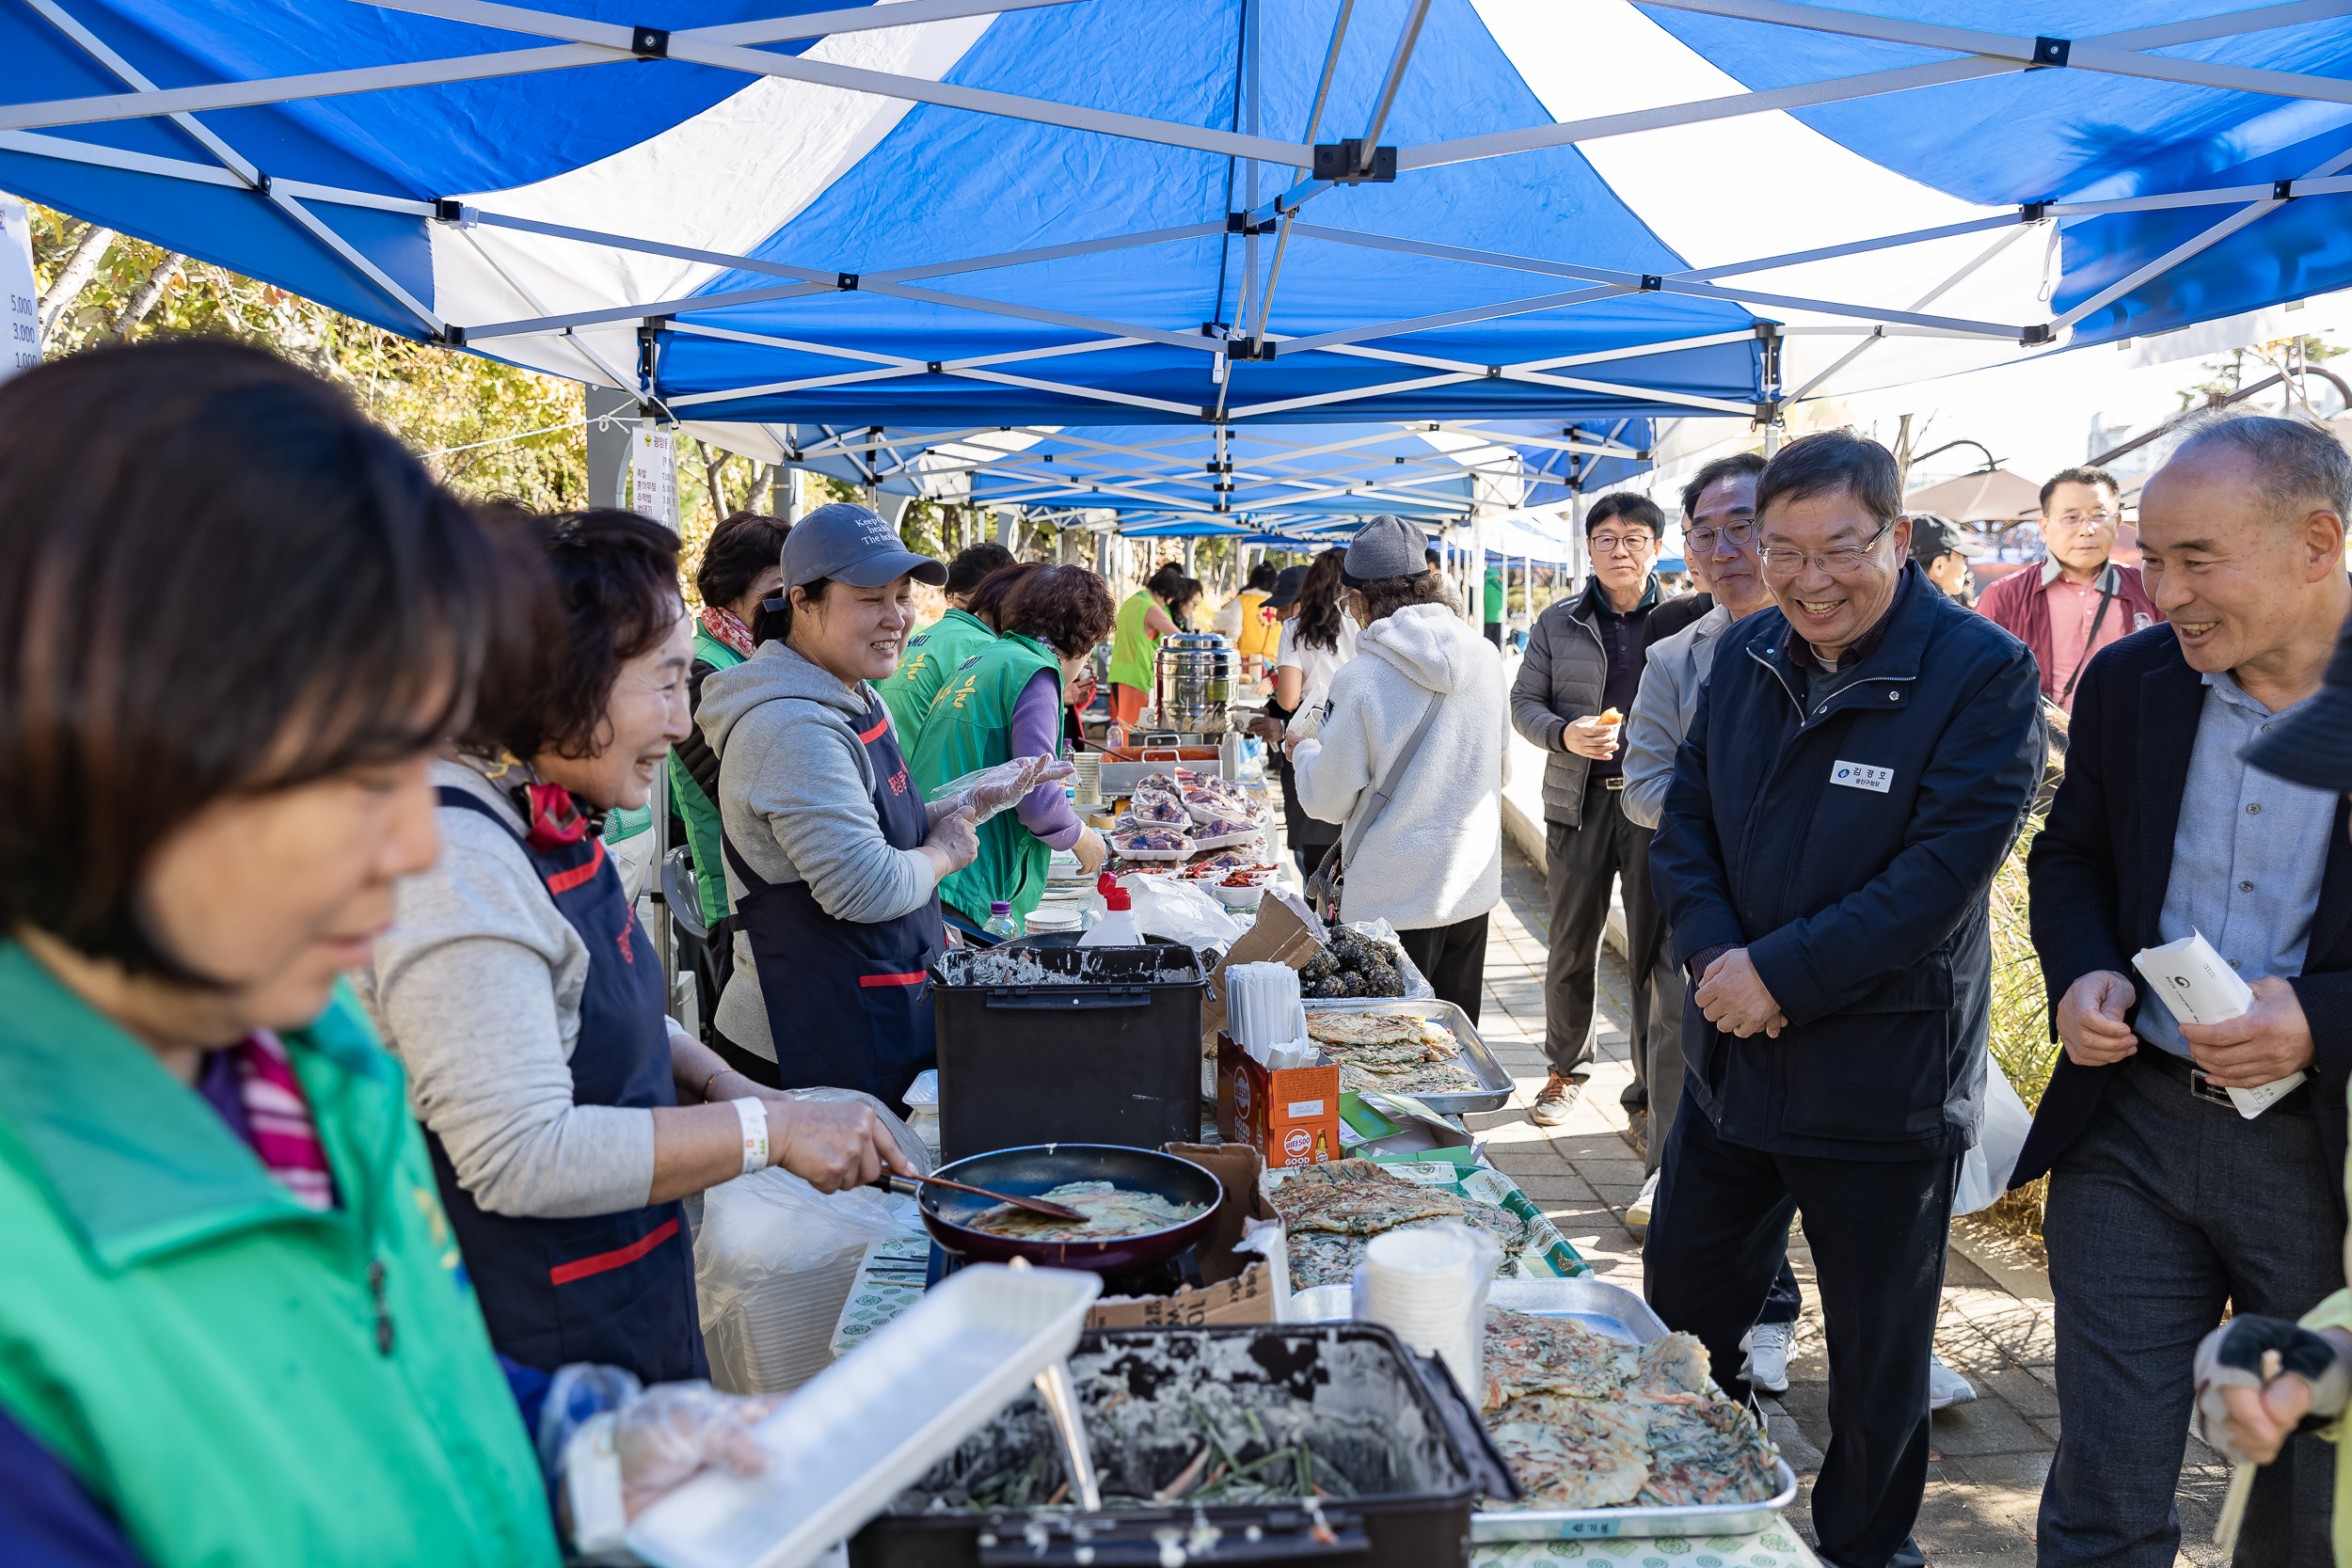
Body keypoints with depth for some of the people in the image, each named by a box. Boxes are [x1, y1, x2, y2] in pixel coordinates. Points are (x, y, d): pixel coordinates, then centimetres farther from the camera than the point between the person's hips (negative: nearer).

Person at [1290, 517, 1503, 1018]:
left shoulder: (1361, 677, -16)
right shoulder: (1486, 657, 0)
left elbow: (1330, 801, -8)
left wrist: (1303, 752, 12)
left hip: (1394, 897, -5)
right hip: (1473, 885, 5)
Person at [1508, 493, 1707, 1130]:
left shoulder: (1687, 620, 3)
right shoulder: (1558, 622, 7)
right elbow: (1524, 701, 9)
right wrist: (1564, 734, -11)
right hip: (1580, 803, 2)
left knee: (1656, 946, 3)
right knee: (1571, 948, 9)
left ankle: (1656, 1079, 18)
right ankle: (1567, 1070, 27)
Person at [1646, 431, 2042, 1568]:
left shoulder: (1983, 672, -15)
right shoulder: (1745, 657, 3)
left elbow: (1945, 871, -21)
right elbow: (1684, 821, 5)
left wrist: (1780, 974, -22)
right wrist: (1715, 955, -12)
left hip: (1883, 1082, -5)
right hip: (1732, 1058, 6)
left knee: (1878, 1358, 14)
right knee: (1679, 1305, 20)